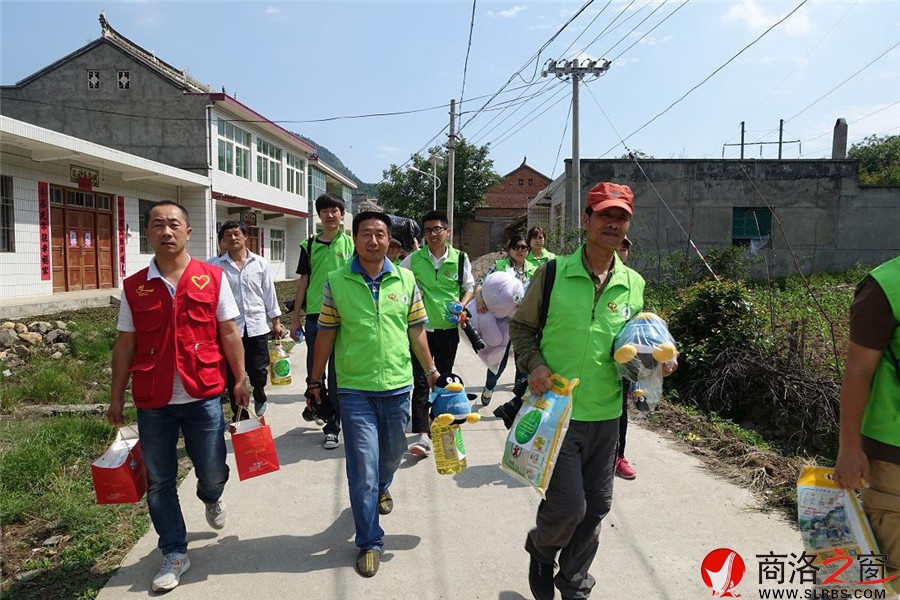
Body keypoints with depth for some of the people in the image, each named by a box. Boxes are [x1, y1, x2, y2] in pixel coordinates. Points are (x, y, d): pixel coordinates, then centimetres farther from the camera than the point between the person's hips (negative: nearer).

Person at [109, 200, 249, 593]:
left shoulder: (212, 278, -3)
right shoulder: (134, 287, 2)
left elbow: (229, 333, 1)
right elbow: (125, 345, 7)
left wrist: (240, 379, -1)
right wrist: (117, 397, 7)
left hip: (203, 396, -1)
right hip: (152, 402, 2)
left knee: (213, 471, 9)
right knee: (159, 482, 9)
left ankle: (212, 499, 45)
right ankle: (175, 554, 27)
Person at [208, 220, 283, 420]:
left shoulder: (260, 263, 7)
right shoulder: (214, 265, 1)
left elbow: (269, 294, 10)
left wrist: (276, 322, 9)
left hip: (257, 326, 1)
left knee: (259, 371, 3)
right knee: (233, 376, 5)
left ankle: (259, 396, 36)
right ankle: (239, 416, 22)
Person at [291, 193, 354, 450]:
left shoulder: (351, 244, 3)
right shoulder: (309, 245, 8)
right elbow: (303, 281, 10)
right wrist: (295, 317, 8)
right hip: (314, 315, 2)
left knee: (337, 373, 2)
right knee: (313, 371, 10)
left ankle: (333, 427, 10)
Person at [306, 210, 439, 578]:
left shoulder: (405, 280, 2)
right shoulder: (336, 282, -3)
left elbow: (416, 330, 8)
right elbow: (326, 334, 1)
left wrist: (431, 371, 10)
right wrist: (315, 381, 3)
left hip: (398, 385, 3)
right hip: (354, 388, -2)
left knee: (393, 452, 20)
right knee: (362, 466, 0)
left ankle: (381, 489, 54)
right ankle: (369, 542, 17)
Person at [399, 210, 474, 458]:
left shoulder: (460, 259, 1)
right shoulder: (414, 259, 1)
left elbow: (469, 288, 9)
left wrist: (461, 306, -9)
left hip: (448, 329, 1)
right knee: (421, 381, -7)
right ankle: (422, 435, -10)